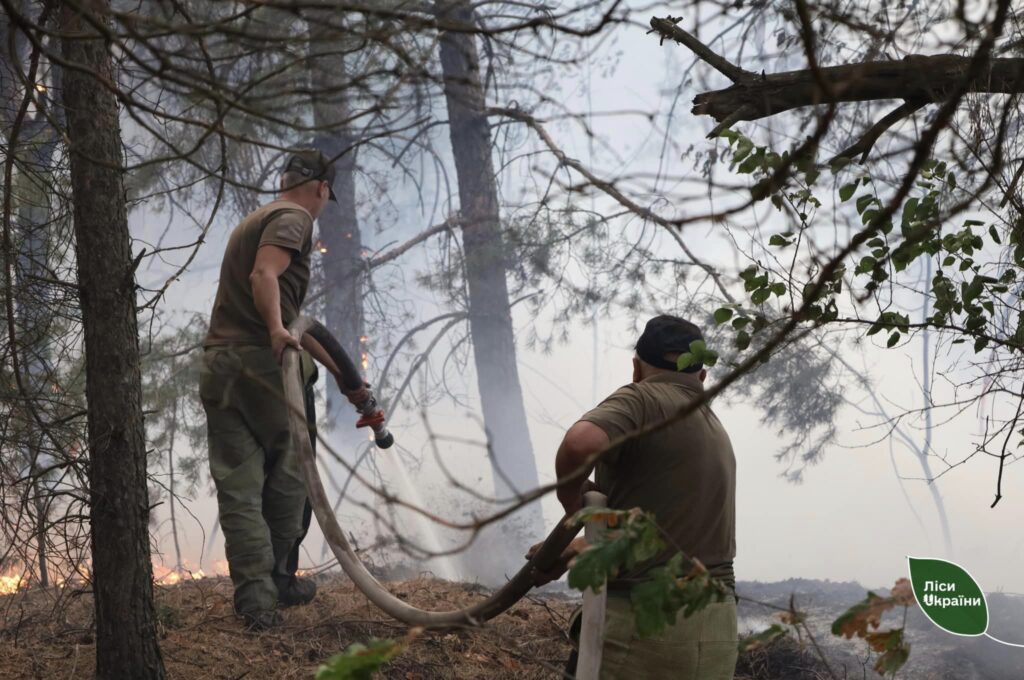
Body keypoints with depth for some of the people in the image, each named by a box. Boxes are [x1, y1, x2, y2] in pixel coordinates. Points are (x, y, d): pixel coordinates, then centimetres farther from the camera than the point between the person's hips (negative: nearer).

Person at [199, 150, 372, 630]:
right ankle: (279, 582, 19)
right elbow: (264, 276, -22)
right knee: (287, 477, 11)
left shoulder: (252, 222, 30)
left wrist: (337, 368, 38)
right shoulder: (293, 218, 0)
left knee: (238, 490, 1)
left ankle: (255, 599, -6)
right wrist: (277, 330, -37)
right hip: (264, 362, -7)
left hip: (217, 366, 7)